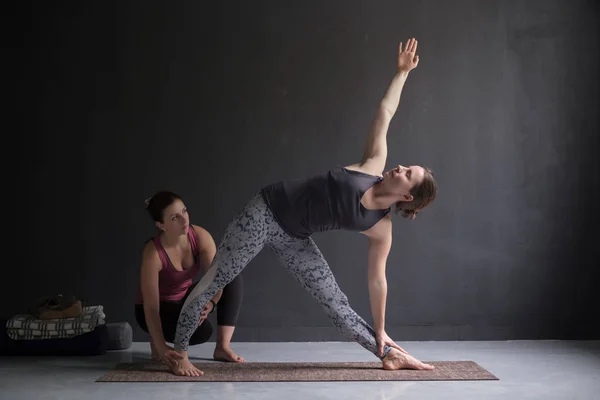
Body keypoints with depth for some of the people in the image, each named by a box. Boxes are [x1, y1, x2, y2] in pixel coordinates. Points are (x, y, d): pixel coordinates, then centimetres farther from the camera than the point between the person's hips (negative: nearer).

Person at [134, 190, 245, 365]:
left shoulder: (201, 236, -20)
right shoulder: (153, 253, -32)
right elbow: (150, 307, -32)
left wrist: (211, 303, -43)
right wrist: (162, 347, -40)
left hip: (186, 298, 5)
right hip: (161, 308, -5)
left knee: (234, 278, -17)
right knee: (203, 331, -32)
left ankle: (222, 347, -15)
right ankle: (157, 339, -1)